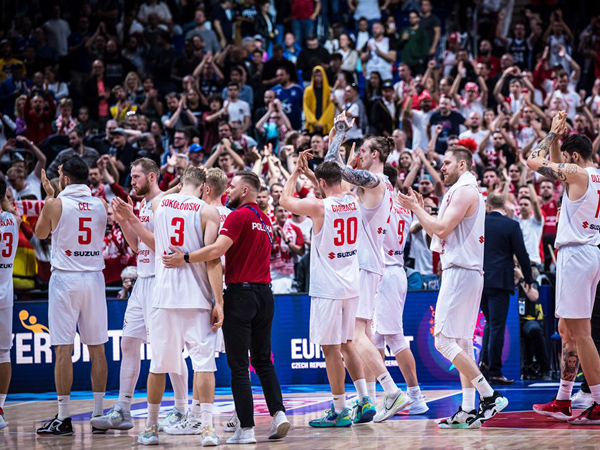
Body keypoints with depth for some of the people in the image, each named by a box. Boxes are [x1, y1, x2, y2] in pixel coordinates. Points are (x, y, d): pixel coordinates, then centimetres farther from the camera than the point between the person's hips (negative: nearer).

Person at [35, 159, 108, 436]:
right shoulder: (100, 205, 6)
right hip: (94, 278, 4)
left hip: (65, 278, -4)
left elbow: (40, 233, 12)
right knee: (97, 348, 9)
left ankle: (63, 418, -4)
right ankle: (98, 415, 12)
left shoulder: (55, 204, -6)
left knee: (63, 348, -3)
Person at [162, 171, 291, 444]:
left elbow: (218, 249, -21)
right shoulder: (265, 220, 15)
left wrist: (184, 259, -17)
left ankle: (246, 429, -6)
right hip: (264, 293, 7)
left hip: (241, 293, -7)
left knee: (238, 365, -3)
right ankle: (278, 414, 1)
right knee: (263, 360, 15)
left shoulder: (239, 216, -10)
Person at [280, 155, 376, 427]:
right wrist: (309, 174, 29)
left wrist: (296, 172, 12)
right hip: (351, 286, 7)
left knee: (331, 349, 0)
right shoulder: (354, 202, 2)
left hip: (327, 289, -7)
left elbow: (285, 200, 1)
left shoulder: (318, 206, -16)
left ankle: (340, 411, 2)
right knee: (346, 343, 18)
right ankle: (365, 401, 12)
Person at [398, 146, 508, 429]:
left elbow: (442, 228, -18)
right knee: (462, 342, 9)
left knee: (444, 340, -12)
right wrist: (418, 209, 17)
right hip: (465, 271, 11)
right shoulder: (464, 191, 21)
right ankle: (469, 410, 8)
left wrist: (416, 208, -7)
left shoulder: (465, 191, -11)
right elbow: (440, 233, 23)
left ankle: (489, 396, -14)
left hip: (460, 272, -11)